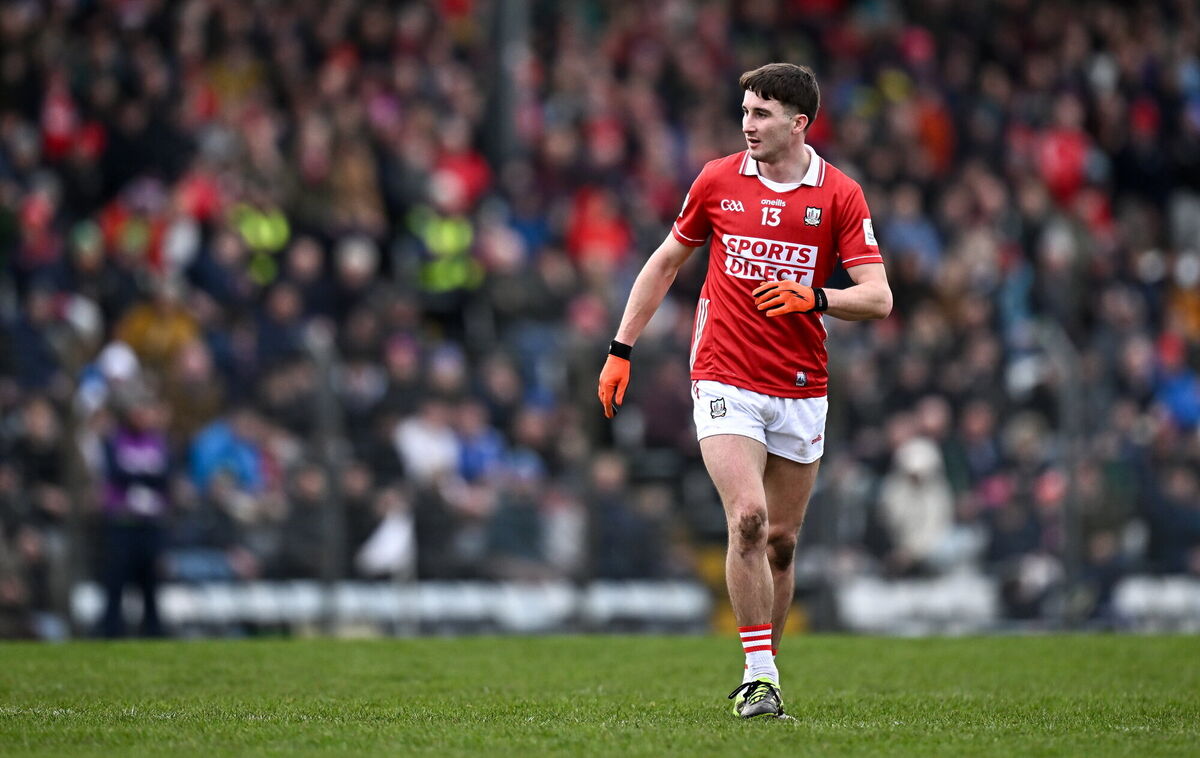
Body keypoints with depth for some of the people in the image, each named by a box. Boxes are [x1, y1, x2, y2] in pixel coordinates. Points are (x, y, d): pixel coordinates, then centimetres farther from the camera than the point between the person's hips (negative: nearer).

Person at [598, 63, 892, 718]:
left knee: (780, 540, 7)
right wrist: (621, 350, 11)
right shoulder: (717, 180, 3)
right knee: (748, 518, -18)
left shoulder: (840, 194, -2)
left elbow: (878, 298, -6)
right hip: (724, 381, -1)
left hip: (800, 391, 1)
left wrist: (814, 298, -24)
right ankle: (760, 679, -15)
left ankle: (762, 672, 23)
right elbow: (665, 263, 15)